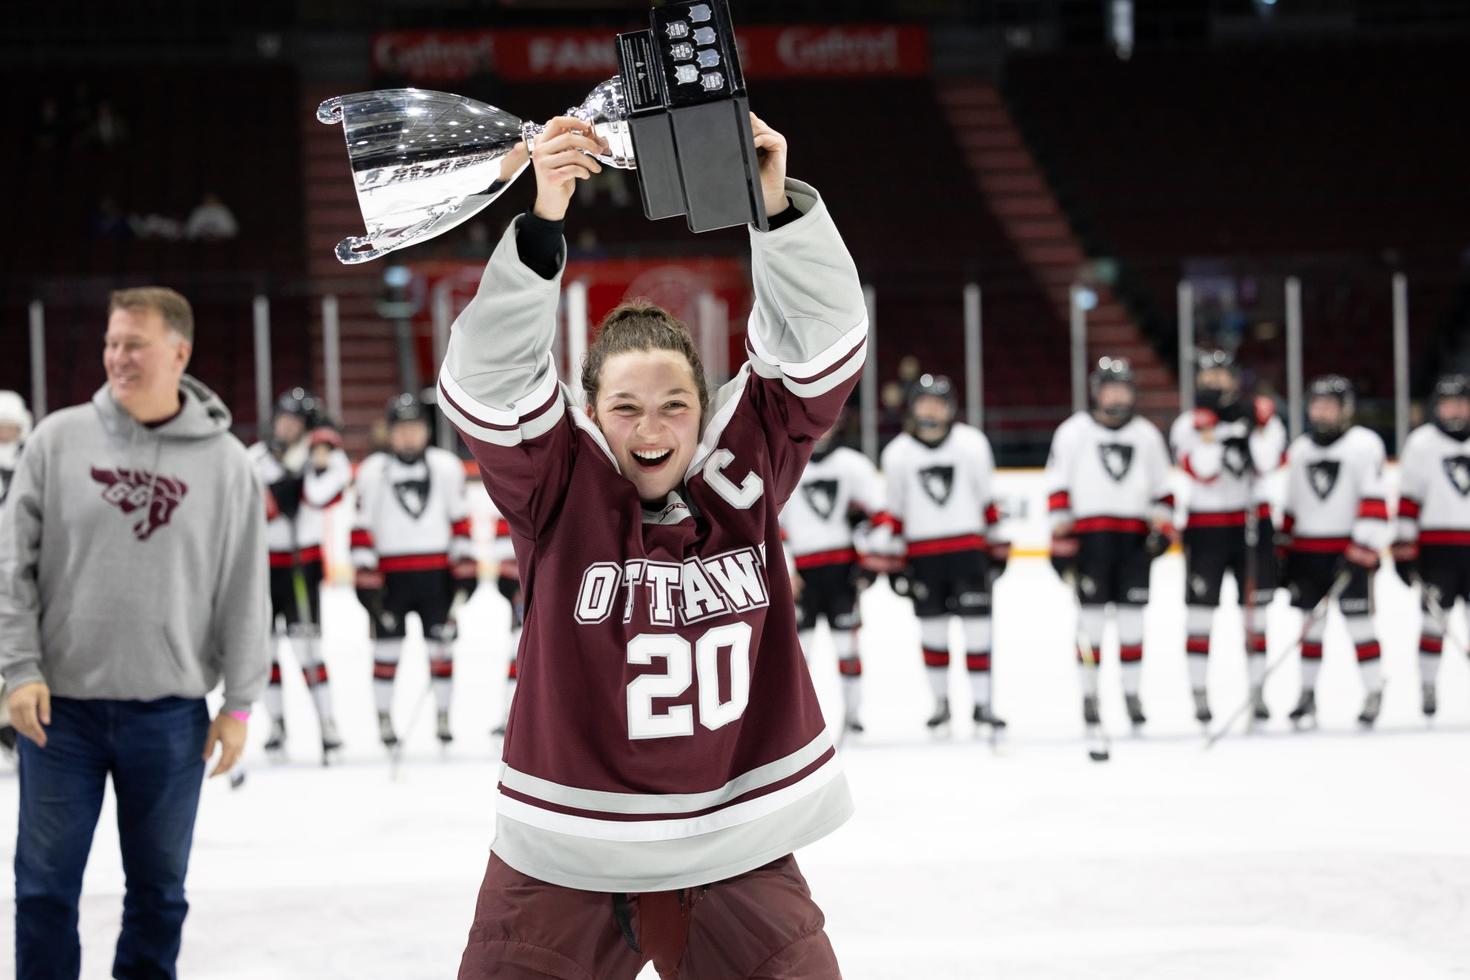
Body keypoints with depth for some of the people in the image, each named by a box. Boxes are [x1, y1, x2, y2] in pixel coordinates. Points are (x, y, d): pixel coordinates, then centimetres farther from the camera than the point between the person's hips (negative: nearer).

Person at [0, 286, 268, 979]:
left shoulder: (224, 462, 0)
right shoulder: (59, 439, 0)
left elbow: (243, 592, 2)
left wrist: (239, 702, 0)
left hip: (170, 714, 0)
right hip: (59, 707, 0)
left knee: (158, 889, 11)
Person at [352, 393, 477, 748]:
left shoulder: (446, 466, 3)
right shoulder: (373, 470, -3)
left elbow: (459, 519, 8)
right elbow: (362, 527, -4)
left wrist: (466, 568, 3)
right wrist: (366, 577, -9)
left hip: (436, 572, 2)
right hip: (390, 575, -2)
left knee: (441, 645, 6)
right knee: (387, 647, 2)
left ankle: (443, 716, 16)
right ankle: (384, 718, 11)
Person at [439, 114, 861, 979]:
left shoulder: (748, 462, 0)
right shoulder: (558, 483, -7)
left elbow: (825, 338, -7)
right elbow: (492, 371, -21)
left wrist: (777, 208, -22)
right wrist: (544, 220, -33)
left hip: (735, 854, 2)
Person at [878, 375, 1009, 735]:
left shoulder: (972, 443, -2)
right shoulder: (897, 453, 1)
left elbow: (987, 498, 6)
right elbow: (894, 510, 8)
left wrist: (997, 543, 7)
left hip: (968, 547, -1)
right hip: (922, 553, 1)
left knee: (976, 624, -3)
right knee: (933, 629, 6)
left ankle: (981, 703, 3)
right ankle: (940, 702, 19)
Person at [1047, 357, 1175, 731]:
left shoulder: (1147, 434, 11)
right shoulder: (1074, 432, 1)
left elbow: (1161, 487, 16)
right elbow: (1058, 488, -1)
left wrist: (1163, 528, 3)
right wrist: (1060, 539, -7)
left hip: (1134, 538, 3)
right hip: (1089, 536, -3)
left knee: (1132, 617, 3)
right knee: (1091, 618, -2)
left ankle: (1132, 694, 10)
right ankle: (1089, 696, 4)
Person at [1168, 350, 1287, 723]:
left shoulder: (1261, 417, 4)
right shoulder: (1187, 424, 0)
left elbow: (1267, 463, -10)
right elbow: (1202, 471, -13)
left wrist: (1258, 428, -18)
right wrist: (1207, 431, -20)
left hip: (1253, 522, 2)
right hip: (1205, 526, -1)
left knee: (1256, 607, 4)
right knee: (1201, 608, -3)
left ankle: (1257, 691, 11)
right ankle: (1199, 692, 2)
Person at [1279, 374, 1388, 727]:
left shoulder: (1365, 443, -5)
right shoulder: (1299, 449, 14)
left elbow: (1374, 499, -13)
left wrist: (1363, 546, -21)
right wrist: (1284, 551, 15)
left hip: (1351, 551, -5)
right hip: (1308, 549, 5)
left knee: (1359, 620, -4)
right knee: (1312, 622, 7)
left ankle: (1374, 693, 5)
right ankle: (1308, 693, 15)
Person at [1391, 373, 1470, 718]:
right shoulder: (1421, 443, -1)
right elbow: (1408, 496, -2)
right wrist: (1402, 543, -7)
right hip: (1436, 545, -3)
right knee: (1435, 614, -5)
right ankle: (1428, 686, 3)